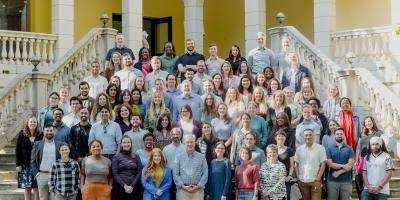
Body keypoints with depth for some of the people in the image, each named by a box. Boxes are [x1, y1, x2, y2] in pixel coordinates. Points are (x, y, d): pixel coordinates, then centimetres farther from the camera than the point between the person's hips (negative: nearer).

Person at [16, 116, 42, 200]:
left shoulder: (40, 136, 0)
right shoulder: (22, 135, 5)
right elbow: (17, 150, 4)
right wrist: (18, 164, -3)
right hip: (25, 165, 1)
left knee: (36, 188, -3)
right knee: (27, 187, 5)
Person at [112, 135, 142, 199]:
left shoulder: (136, 157, 11)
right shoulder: (116, 157, 5)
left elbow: (139, 173, 5)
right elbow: (115, 174, -3)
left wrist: (132, 186, -8)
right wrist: (124, 185, -11)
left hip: (133, 188, 2)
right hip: (120, 187, -2)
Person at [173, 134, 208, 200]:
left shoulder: (201, 157, 8)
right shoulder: (179, 157, 7)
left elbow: (205, 174, 3)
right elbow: (175, 174, 2)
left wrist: (198, 186, -8)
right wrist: (183, 186, -8)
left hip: (198, 190, 0)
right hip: (182, 190, 0)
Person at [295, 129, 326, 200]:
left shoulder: (320, 148, -3)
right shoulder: (299, 149, 7)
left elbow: (323, 164, -4)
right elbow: (296, 164, 10)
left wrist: (318, 178, -9)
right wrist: (298, 177, 1)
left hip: (315, 181, -3)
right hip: (302, 181, 3)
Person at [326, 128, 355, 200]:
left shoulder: (349, 149, 6)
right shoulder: (329, 149, 6)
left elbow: (350, 164, -5)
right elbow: (329, 164, -5)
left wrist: (338, 172, -12)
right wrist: (343, 166, -11)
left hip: (346, 181, 0)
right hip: (332, 180, 0)